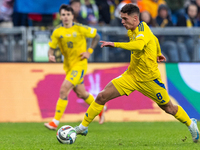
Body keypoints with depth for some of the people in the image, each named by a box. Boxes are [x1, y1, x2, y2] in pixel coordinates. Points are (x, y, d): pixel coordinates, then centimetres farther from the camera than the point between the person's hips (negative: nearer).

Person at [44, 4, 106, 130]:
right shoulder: (57, 32, -2)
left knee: (64, 90, -19)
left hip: (80, 64, -5)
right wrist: (50, 56, -23)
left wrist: (89, 51, -5)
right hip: (68, 66, 5)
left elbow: (96, 36, 4)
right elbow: (51, 47, 0)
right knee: (81, 94, 16)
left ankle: (55, 122, -16)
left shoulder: (80, 29, -10)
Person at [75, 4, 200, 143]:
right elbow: (154, 39, 22)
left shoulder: (142, 29, -23)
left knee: (168, 108, 9)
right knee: (102, 97, -7)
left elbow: (139, 45, -47)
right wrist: (158, 53, 40)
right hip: (132, 76, 7)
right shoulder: (132, 31, 2)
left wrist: (115, 44, -49)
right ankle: (83, 127, 4)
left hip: (149, 79, -7)